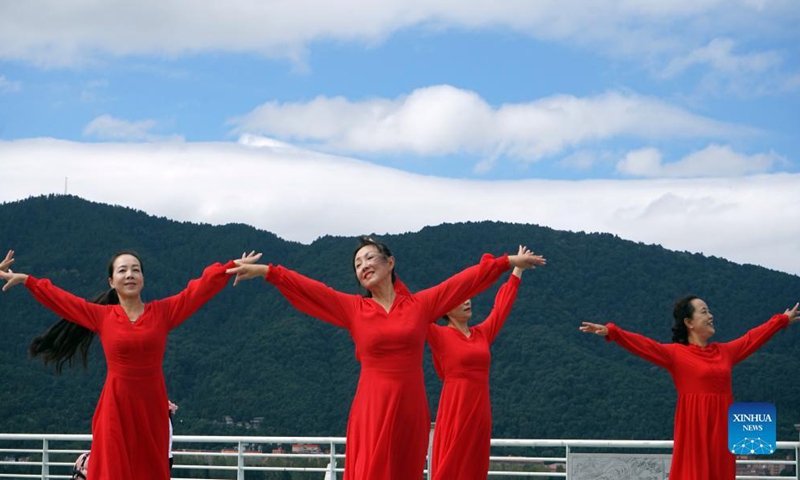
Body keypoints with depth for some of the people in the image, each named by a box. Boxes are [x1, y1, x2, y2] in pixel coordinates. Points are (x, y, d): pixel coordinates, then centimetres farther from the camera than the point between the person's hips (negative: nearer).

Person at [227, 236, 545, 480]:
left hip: (410, 408, 1)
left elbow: (468, 279, 11)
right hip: (372, 410, -1)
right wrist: (266, 272, -9)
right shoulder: (353, 309, 6)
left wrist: (508, 262, 15)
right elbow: (307, 287, -1)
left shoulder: (420, 304, 8)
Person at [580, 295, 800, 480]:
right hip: (694, 428, -6)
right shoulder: (676, 353, -3)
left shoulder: (725, 351, 15)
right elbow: (642, 344, -14)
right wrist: (610, 331, -27)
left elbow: (753, 337, 28)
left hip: (721, 428, 6)